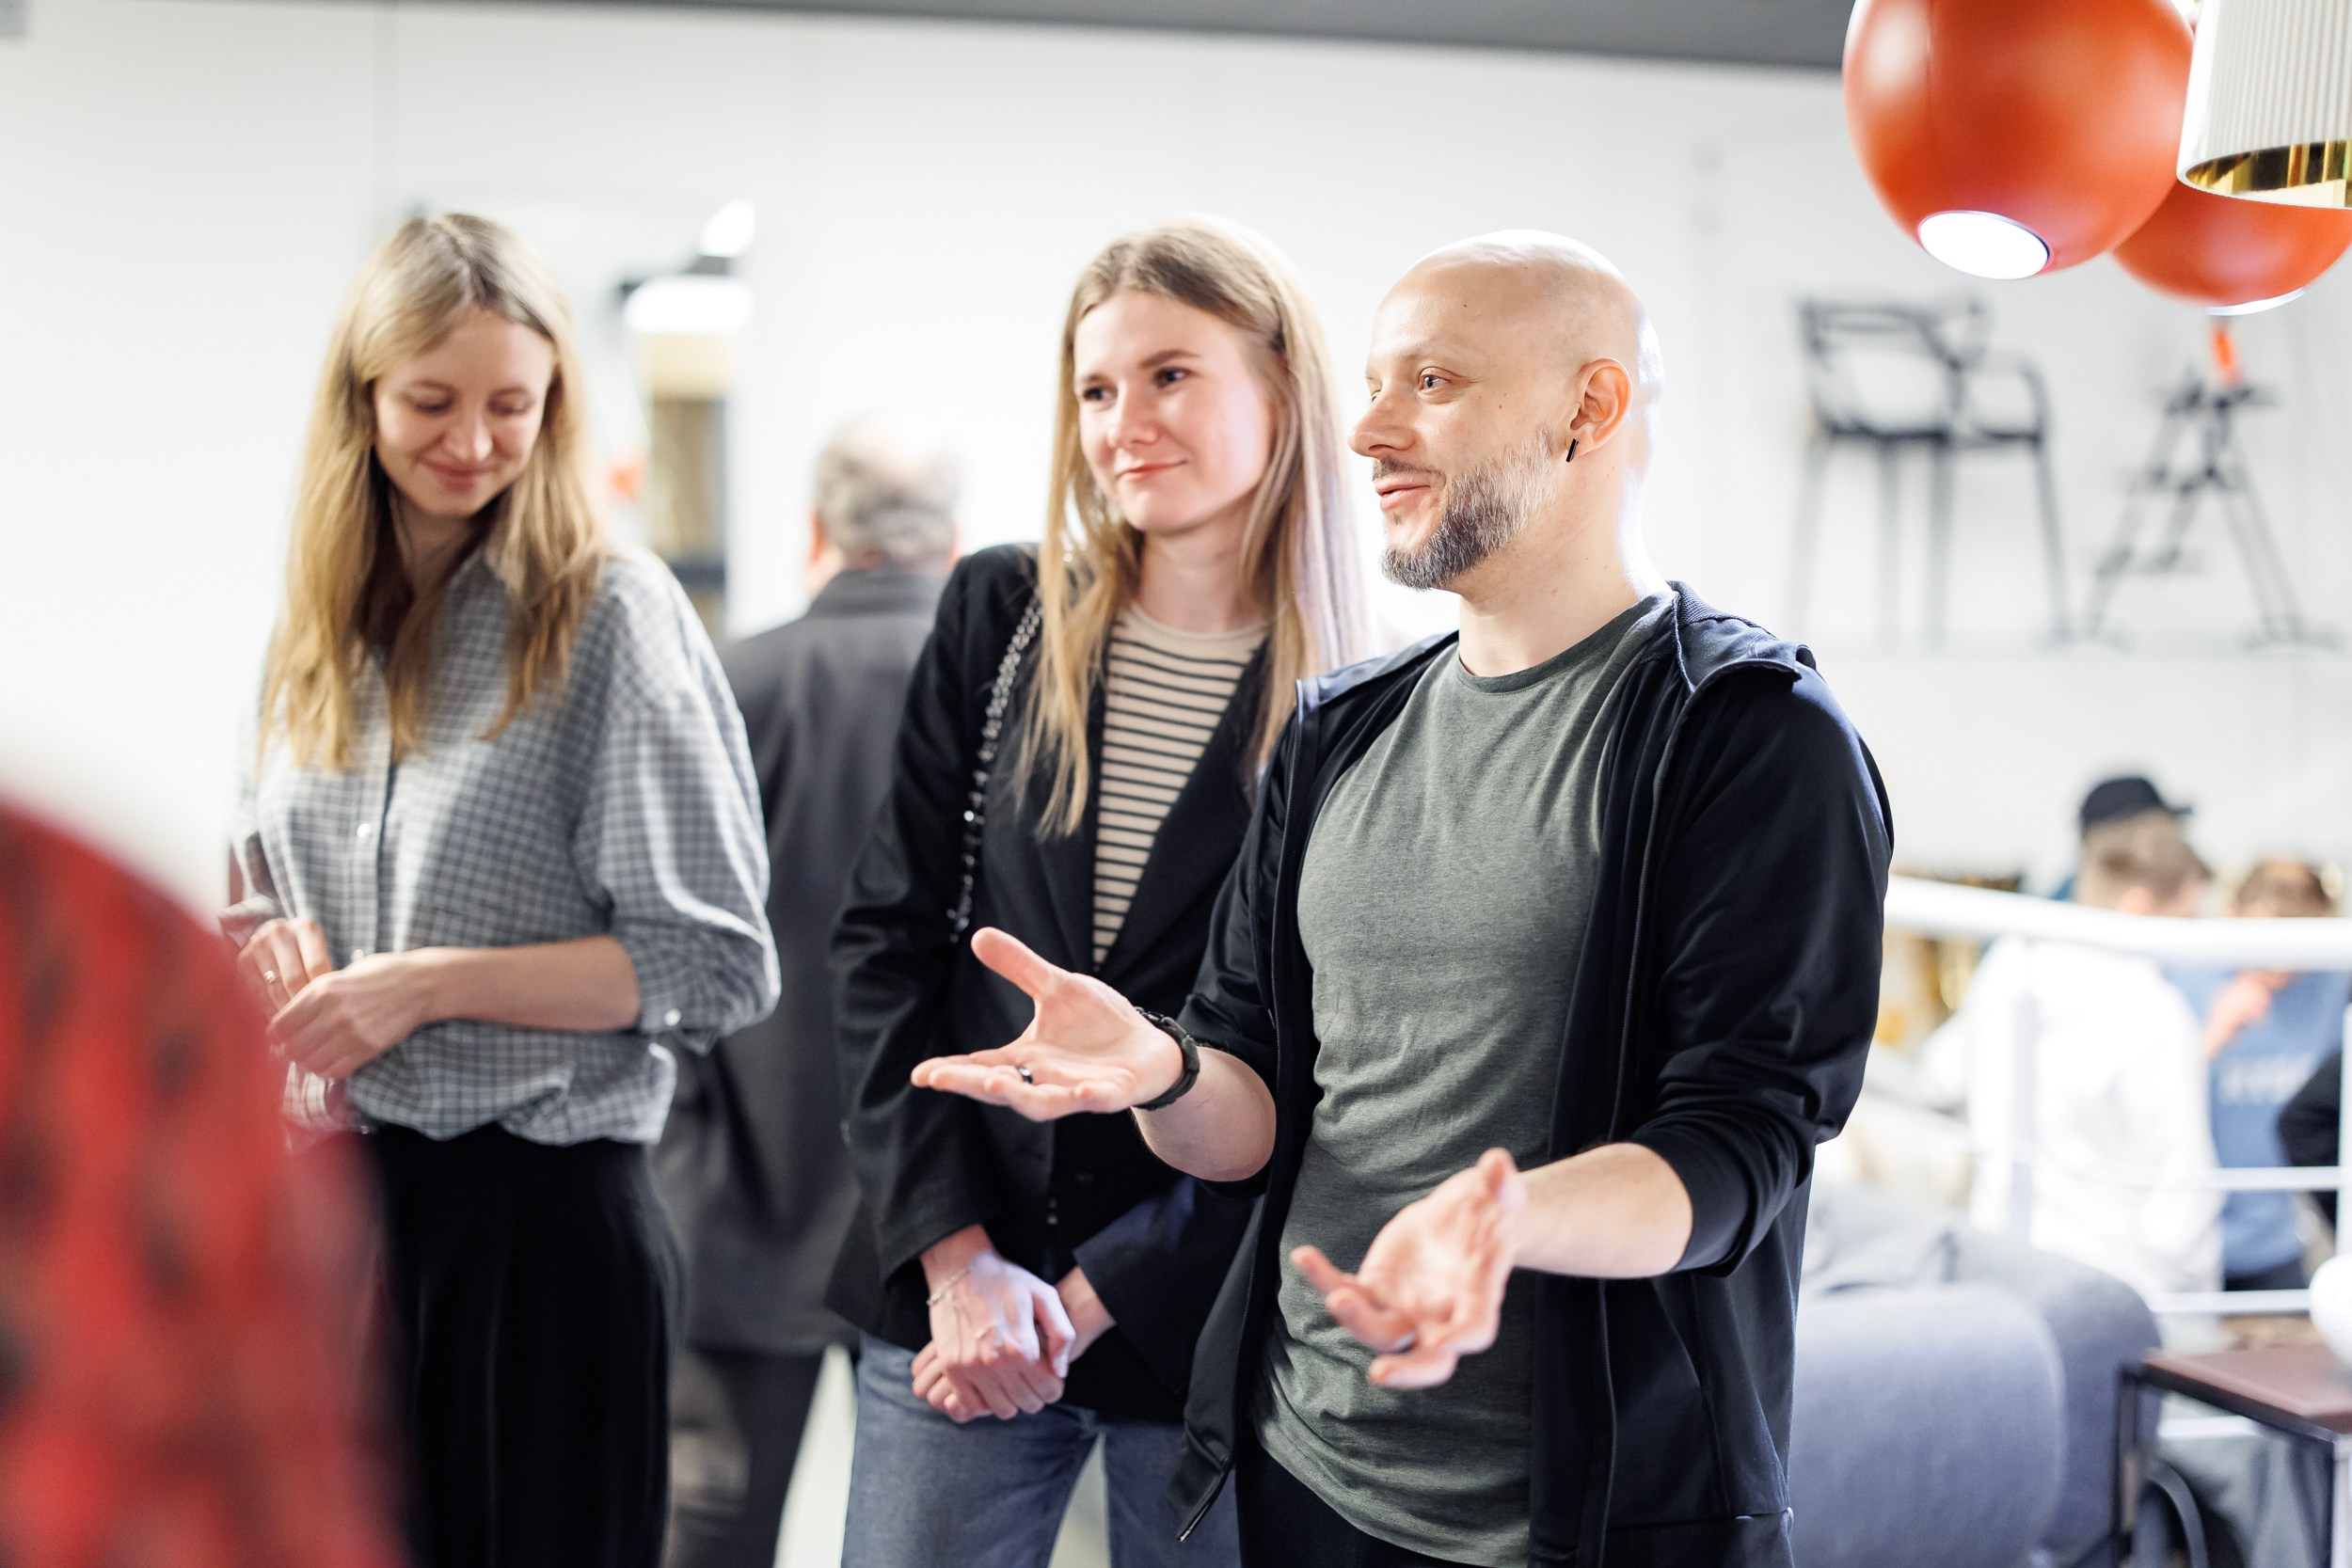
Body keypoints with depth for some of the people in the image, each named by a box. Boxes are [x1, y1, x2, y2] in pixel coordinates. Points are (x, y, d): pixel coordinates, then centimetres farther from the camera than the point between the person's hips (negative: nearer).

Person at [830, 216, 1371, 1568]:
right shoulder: (1002, 618, 3)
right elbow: (889, 937, 2)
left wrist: (1086, 1296, -10)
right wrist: (958, 1257, -7)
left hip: (1208, 1333, -2)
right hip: (950, 1294, 2)